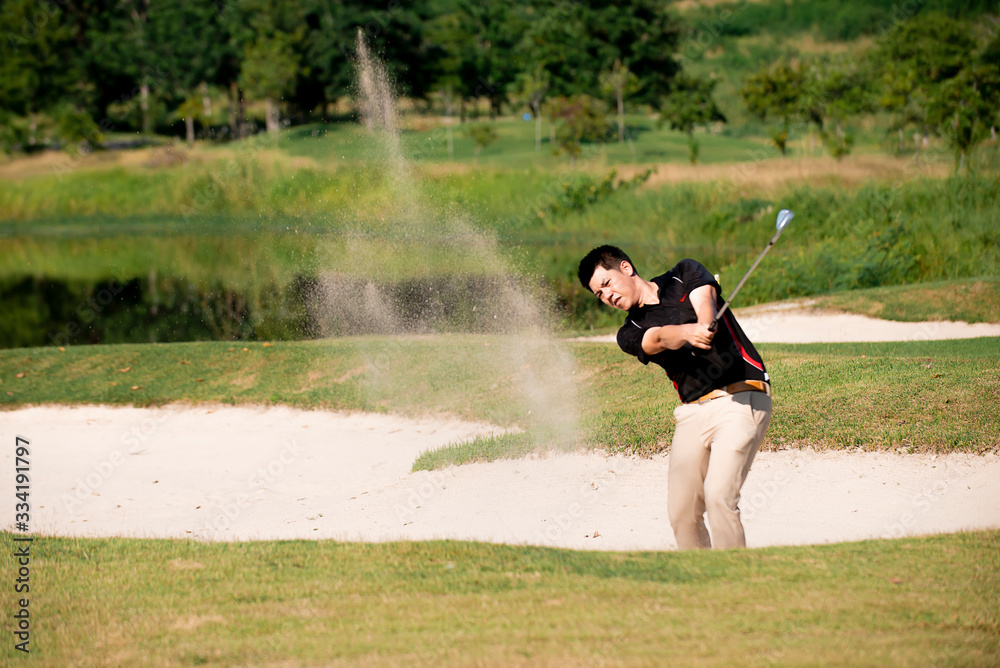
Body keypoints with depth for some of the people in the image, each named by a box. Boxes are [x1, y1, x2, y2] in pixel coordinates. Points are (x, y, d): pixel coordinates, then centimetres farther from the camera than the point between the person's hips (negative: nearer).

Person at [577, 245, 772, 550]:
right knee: (681, 512, -1)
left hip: (741, 401, -5)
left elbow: (705, 302, -12)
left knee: (718, 495, -20)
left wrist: (705, 326, -36)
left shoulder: (685, 274, 9)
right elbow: (660, 338, -12)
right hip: (692, 411, 5)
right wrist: (688, 333, -35)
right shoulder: (630, 333, 10)